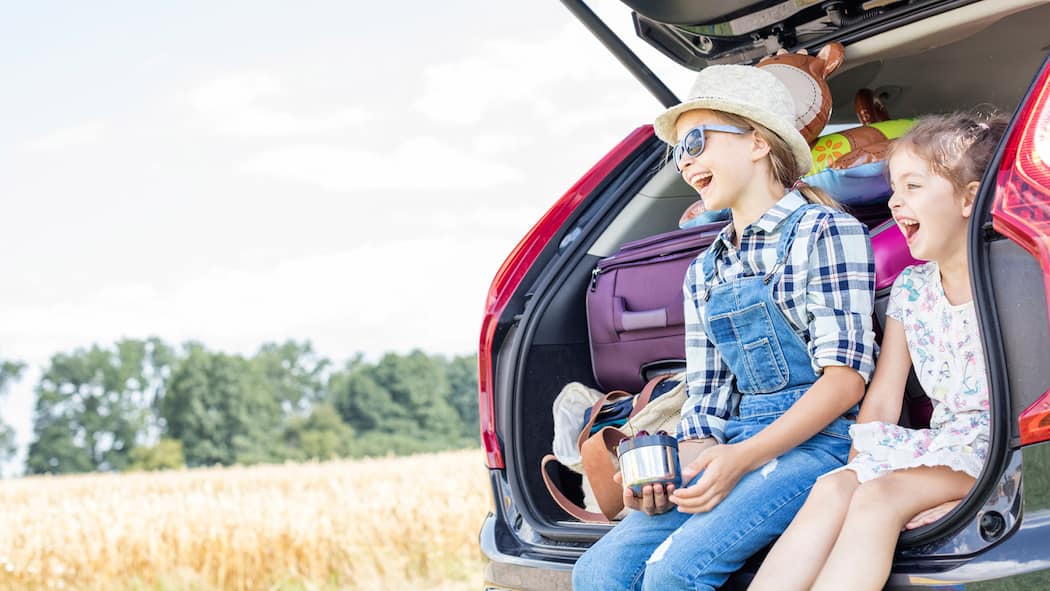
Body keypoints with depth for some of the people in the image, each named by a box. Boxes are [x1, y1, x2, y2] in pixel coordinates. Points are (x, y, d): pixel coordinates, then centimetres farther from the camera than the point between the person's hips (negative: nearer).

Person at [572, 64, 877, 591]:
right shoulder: (703, 272, 20)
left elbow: (845, 377, -9)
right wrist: (677, 468, -6)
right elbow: (705, 395, 16)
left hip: (816, 440, -6)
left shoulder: (828, 232, -1)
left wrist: (744, 458, -19)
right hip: (733, 446, 6)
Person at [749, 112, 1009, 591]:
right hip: (937, 441, 6)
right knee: (832, 488, -23)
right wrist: (856, 468, -7)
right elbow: (882, 399, 9)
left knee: (881, 495, -31)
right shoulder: (910, 288, 11)